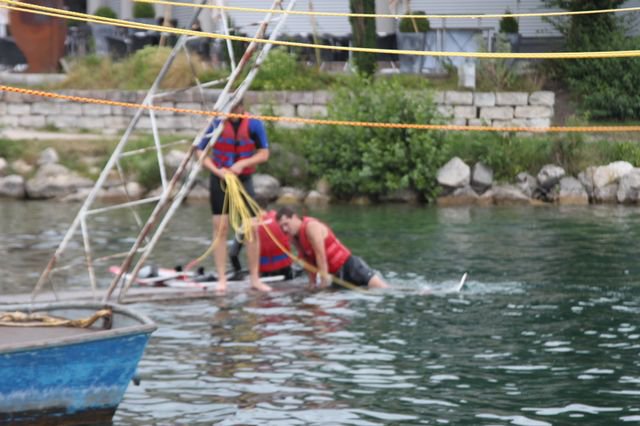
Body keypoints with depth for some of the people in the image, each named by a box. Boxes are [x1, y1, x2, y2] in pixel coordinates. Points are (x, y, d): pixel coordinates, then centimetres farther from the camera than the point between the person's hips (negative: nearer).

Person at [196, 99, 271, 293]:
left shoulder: (254, 125, -8)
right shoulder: (217, 124, -10)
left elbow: (264, 153, -3)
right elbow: (201, 152, -6)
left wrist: (243, 163, -19)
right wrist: (217, 170, -20)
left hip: (244, 180, 1)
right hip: (220, 180, -1)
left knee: (252, 229, -1)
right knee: (220, 228, -3)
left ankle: (254, 278, 9)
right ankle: (221, 279, 0)